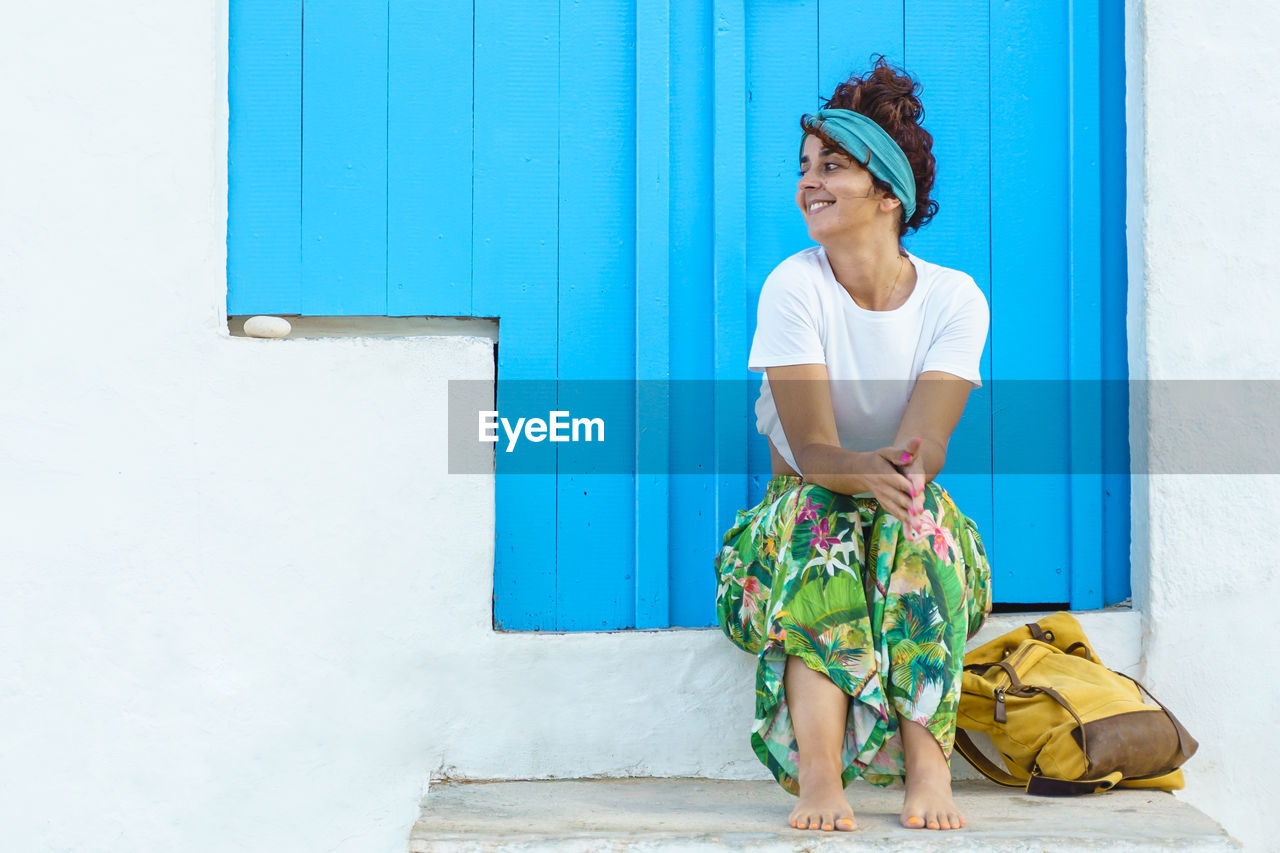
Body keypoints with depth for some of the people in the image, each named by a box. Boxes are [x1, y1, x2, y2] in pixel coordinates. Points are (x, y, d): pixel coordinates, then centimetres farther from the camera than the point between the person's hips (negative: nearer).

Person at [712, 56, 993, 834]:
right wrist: (865, 472, -42)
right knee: (815, 512, -34)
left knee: (918, 503, -32)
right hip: (801, 528, -1)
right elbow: (811, 450, -20)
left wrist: (904, 474, -43)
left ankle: (928, 763, -39)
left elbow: (924, 450, -19)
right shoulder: (795, 287, -10)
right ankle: (817, 773, -46)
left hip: (921, 537, 1)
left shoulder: (955, 299, -7)